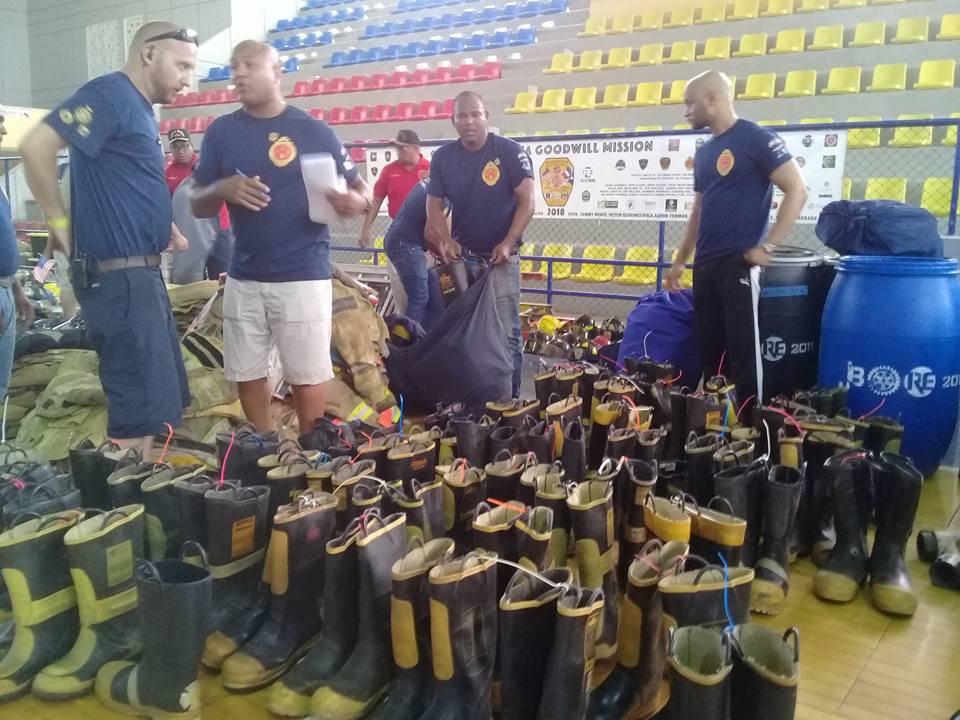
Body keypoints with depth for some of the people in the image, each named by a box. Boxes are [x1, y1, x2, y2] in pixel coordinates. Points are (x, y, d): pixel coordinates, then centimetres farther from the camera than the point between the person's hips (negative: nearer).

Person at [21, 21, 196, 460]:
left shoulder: (140, 109, 16)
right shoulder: (111, 95, -12)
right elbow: (36, 146, -24)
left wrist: (162, 226, 12)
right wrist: (60, 223, -14)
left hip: (142, 272, 10)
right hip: (118, 276, -10)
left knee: (164, 398, 15)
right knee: (141, 407, -6)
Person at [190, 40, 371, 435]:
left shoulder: (314, 131, -1)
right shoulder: (221, 131, 7)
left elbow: (360, 189, 3)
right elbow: (198, 206, 9)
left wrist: (355, 202, -22)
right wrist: (222, 188, -14)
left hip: (303, 276, -4)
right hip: (244, 277, 4)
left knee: (307, 377, 2)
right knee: (248, 376, 11)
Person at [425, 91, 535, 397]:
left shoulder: (510, 152, -9)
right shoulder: (443, 157, 2)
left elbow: (527, 202, -10)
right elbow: (433, 205, 5)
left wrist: (507, 243, -20)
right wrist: (445, 241, -12)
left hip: (501, 257, -4)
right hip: (462, 256, 4)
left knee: (506, 333, -4)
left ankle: (510, 398, 5)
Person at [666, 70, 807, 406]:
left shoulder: (755, 139, -7)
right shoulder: (704, 152, 16)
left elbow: (797, 190, -12)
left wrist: (766, 246, -15)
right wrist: (679, 261, 22)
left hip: (738, 263, -8)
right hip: (705, 265, 8)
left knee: (743, 350, -4)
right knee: (708, 350, 12)